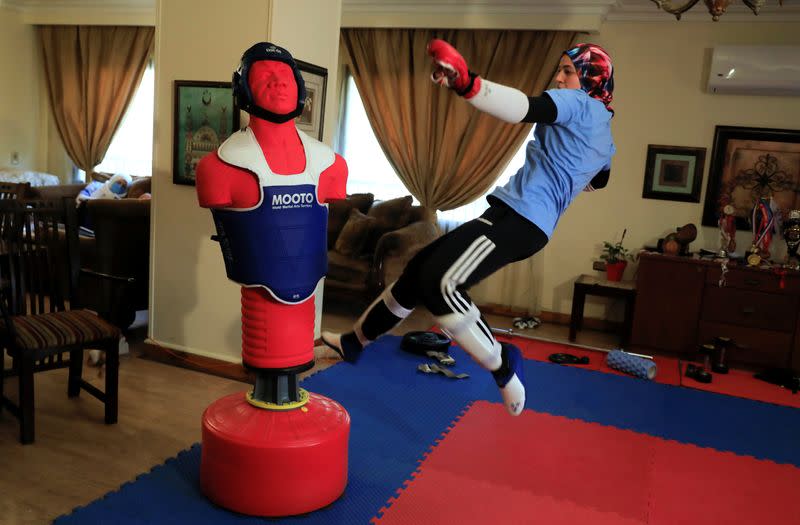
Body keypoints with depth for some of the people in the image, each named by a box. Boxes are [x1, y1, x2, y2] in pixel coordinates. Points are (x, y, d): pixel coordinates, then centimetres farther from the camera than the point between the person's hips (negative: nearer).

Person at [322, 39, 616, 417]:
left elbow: (527, 109, -25)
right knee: (419, 269, 11)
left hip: (520, 215, -10)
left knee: (440, 283, -29)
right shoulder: (603, 132, 24)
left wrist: (465, 82, -39)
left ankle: (502, 364, -13)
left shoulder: (580, 104, -3)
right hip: (531, 223, 10)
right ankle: (355, 342, 22)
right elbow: (598, 180, 44)